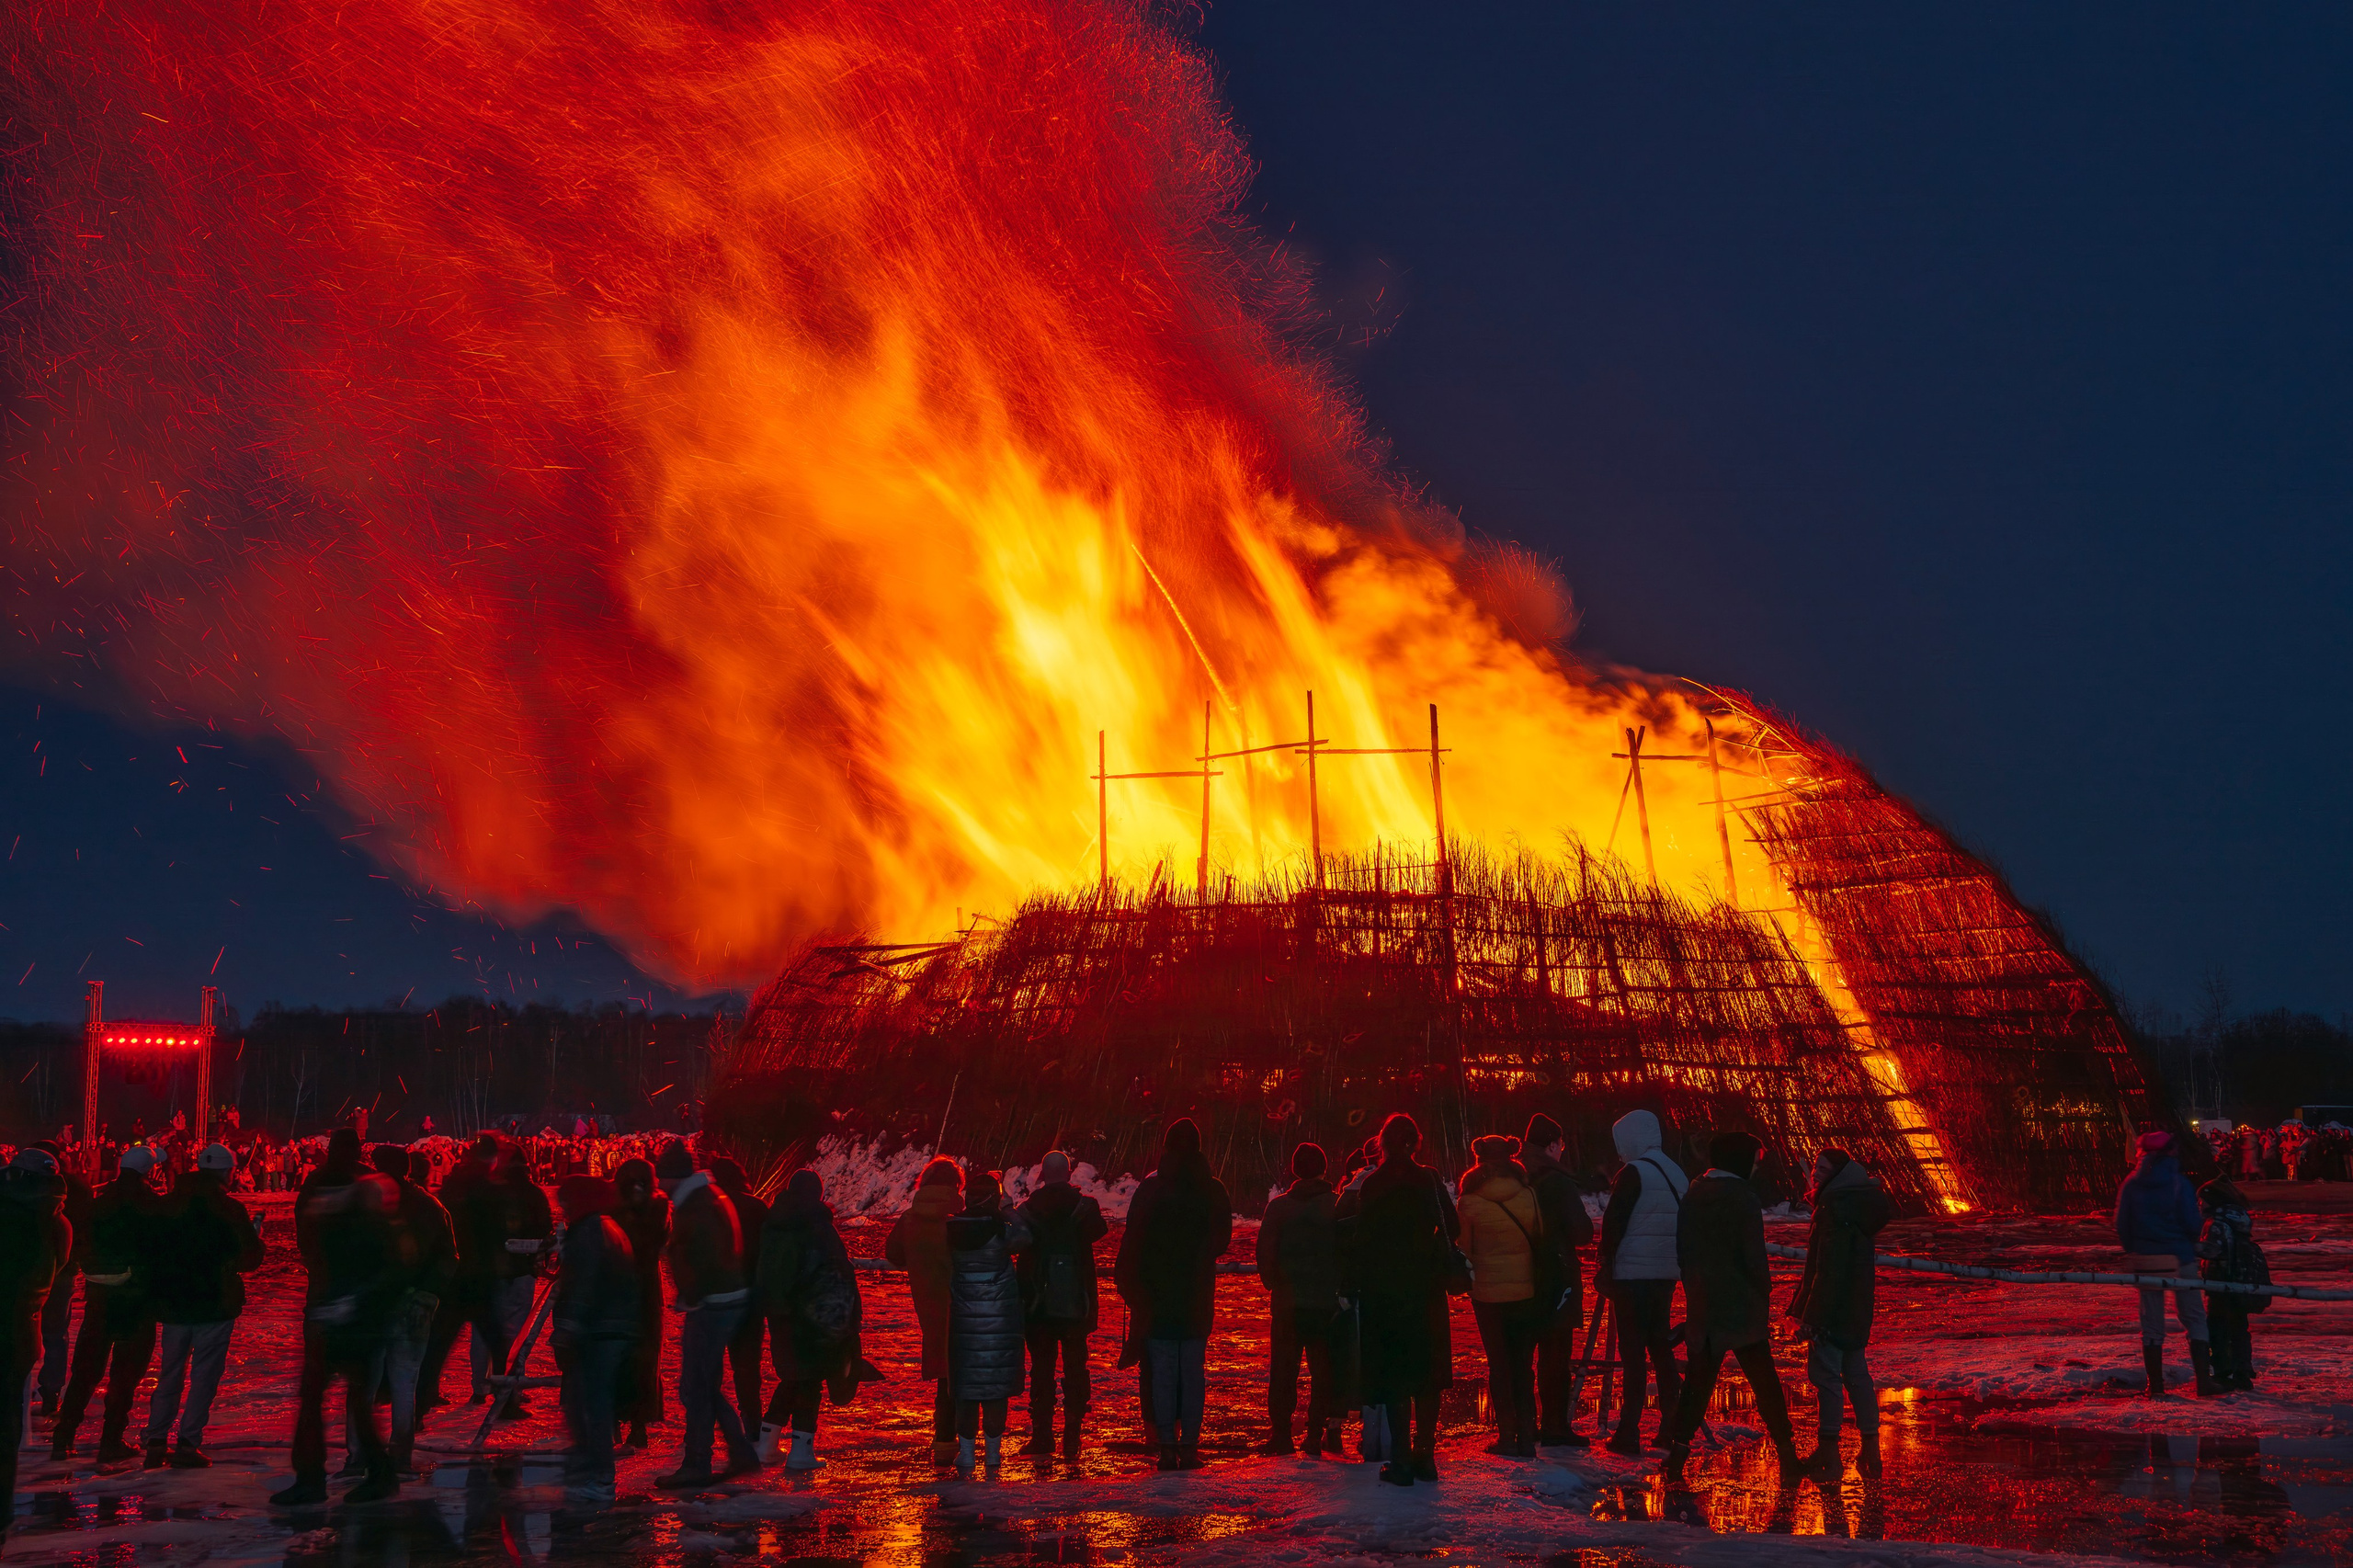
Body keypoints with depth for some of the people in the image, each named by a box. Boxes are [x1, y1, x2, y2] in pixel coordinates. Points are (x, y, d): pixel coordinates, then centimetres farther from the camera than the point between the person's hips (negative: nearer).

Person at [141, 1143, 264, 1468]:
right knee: (204, 1375, 1)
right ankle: (188, 1444, -3)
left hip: (172, 1303, 5)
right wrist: (255, 1238, 15)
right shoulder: (228, 1209, -10)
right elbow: (250, 1257, -6)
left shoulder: (169, 1206, 4)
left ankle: (156, 1442, 14)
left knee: (170, 1373, 15)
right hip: (215, 1304, -4)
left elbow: (154, 1251, 11)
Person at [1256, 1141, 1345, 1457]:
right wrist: (1342, 1288, 7)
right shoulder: (1337, 1205, -4)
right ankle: (1318, 1435, 2)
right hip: (1328, 1302, -1)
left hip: (1287, 1302, 1)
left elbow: (1265, 1253, -1)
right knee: (1323, 1371, 5)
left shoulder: (1278, 1206, 0)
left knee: (1282, 1371, 9)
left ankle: (1279, 1434, 9)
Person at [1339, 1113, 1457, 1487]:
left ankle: (1401, 1460, 0)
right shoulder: (1429, 1181, -3)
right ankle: (1425, 1456, 11)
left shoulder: (1370, 1187, -5)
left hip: (1383, 1291, -1)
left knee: (1394, 1376, 3)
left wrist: (1353, 1287, 3)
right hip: (1425, 1288, 1)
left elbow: (1361, 1241, -5)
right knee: (1426, 1373, 11)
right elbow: (1453, 1228, 0)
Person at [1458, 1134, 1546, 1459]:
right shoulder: (1528, 1196, -4)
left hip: (1487, 1293, -2)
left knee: (1498, 1364, 8)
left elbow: (1464, 1247, -1)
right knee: (1524, 1364, 10)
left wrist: (1468, 1279, 15)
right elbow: (1542, 1240, 4)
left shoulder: (1468, 1202, -9)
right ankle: (1526, 1436, 9)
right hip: (1527, 1291, 2)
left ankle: (1507, 1436, 7)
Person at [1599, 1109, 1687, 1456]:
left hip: (1632, 1272, -7)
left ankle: (1628, 1432, -7)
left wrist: (1605, 1267, -7)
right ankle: (1671, 1425, 14)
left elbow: (1613, 1223, -13)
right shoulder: (1678, 1174, 12)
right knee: (1660, 1345, 14)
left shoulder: (1633, 1173, -11)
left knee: (1633, 1349, -5)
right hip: (1666, 1273, 7)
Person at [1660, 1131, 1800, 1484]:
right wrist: (1765, 1293, -1)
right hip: (1741, 1309, -5)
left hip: (1702, 1308, 5)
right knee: (1764, 1381, 5)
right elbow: (1754, 1255, -13)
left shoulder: (1693, 1195, 9)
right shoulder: (1742, 1197, -10)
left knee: (1699, 1379, 9)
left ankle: (1678, 1449, -1)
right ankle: (1786, 1453, 9)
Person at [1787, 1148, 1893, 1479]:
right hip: (1856, 1307, 10)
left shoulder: (1836, 1208, -20)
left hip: (1833, 1305, -10)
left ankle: (1828, 1451, 0)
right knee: (1856, 1373, 15)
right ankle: (1870, 1450, 20)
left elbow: (1829, 1269, -23)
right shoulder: (1858, 1202, 11)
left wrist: (1813, 1316, -21)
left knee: (1825, 1374, -3)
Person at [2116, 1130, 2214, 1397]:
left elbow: (2121, 1225, 1)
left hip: (2144, 1260, 2)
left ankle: (2156, 1386, 8)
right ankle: (2203, 1380, 2)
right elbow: (2192, 1224, -10)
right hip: (2179, 1258, -2)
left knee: (2151, 1325, 8)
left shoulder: (2131, 1184, 1)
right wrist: (2191, 1244, 10)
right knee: (2194, 1318, 8)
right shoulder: (2179, 1182, -7)